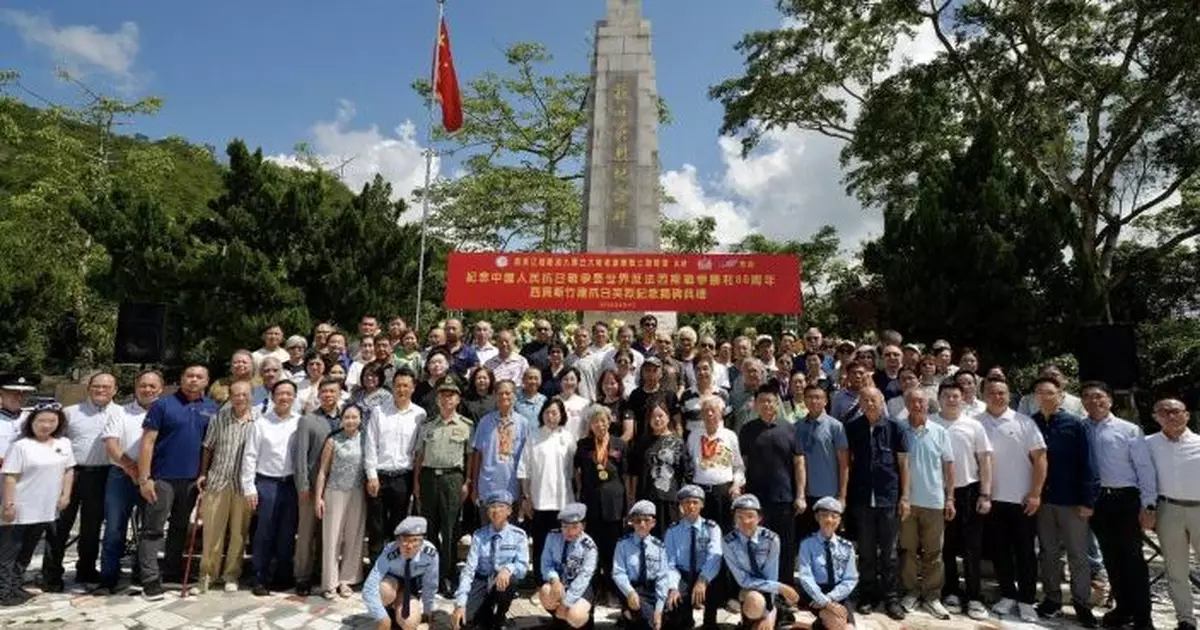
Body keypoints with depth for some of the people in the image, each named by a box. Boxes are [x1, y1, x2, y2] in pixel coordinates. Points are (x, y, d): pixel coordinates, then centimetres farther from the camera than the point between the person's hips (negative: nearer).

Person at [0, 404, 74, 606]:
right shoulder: (21, 446, -10)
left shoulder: (64, 444, 5)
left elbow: (69, 470, 12)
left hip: (47, 510, 5)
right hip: (22, 510, -5)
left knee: (27, 551, 15)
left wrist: (65, 495, 4)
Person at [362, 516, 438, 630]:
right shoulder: (389, 553, -39)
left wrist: (426, 613, -6)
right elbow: (369, 589, -42)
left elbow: (430, 586, -18)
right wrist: (382, 618, -39)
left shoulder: (430, 553, -34)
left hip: (412, 583, 1)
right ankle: (389, 611, -2)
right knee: (386, 591, -36)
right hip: (390, 579, -1)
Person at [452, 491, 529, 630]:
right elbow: (469, 569, -12)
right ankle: (488, 617, 10)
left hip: (504, 582, 0)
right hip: (481, 581, 0)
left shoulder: (518, 535, -5)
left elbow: (523, 566, -13)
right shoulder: (479, 535, -6)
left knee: (511, 578, -35)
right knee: (463, 617, -27)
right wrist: (460, 604, -23)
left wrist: (508, 569, -37)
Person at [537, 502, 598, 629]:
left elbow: (583, 577, -20)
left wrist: (565, 603, -25)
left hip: (579, 588, -3)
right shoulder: (553, 537, -8)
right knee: (546, 592, -31)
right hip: (558, 582, 3)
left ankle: (584, 616, 10)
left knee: (575, 617, -29)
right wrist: (554, 579, -28)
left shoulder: (589, 547, -16)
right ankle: (561, 618, 1)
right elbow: (546, 563, -6)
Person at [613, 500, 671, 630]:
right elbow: (618, 573, -6)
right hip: (632, 589, -4)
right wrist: (630, 592, -25)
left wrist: (659, 608, -10)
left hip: (652, 590, 4)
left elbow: (663, 577, -1)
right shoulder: (623, 544, 0)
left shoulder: (658, 546, 5)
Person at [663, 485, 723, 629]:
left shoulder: (712, 528, -2)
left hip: (707, 579, 0)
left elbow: (714, 557, -19)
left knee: (716, 588, -34)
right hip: (683, 579, 1)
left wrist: (702, 581, -36)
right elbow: (670, 563, -6)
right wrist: (673, 587, -25)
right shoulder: (673, 531, 2)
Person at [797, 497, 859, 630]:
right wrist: (825, 602, -24)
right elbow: (806, 578, -12)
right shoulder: (808, 543, -5)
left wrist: (830, 598, -13)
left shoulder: (847, 547, 5)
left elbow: (850, 579, 1)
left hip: (839, 596, 3)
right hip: (816, 594, -3)